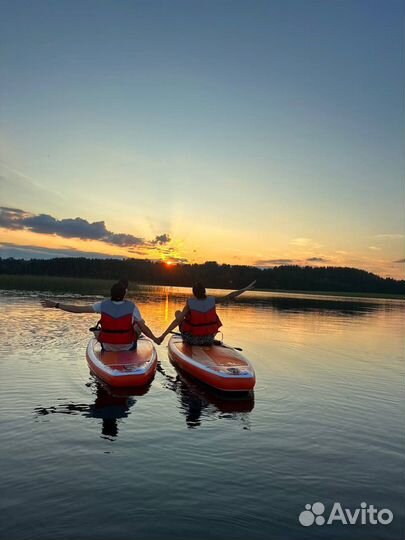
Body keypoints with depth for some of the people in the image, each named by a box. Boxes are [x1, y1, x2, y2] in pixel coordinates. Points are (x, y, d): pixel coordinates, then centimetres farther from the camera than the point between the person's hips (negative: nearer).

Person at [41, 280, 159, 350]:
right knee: (137, 326, 25)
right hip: (128, 348, -2)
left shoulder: (103, 305, -17)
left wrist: (56, 305, -12)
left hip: (107, 348, 2)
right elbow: (143, 327, -14)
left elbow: (78, 309, -17)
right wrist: (155, 339, 1)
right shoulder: (132, 307, -20)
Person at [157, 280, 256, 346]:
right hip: (208, 340, 3)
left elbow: (177, 321, -24)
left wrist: (163, 335, -23)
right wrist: (246, 289, 7)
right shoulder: (212, 300, -12)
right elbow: (230, 296, -4)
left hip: (191, 339, -3)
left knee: (177, 313, 18)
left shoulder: (190, 303, -19)